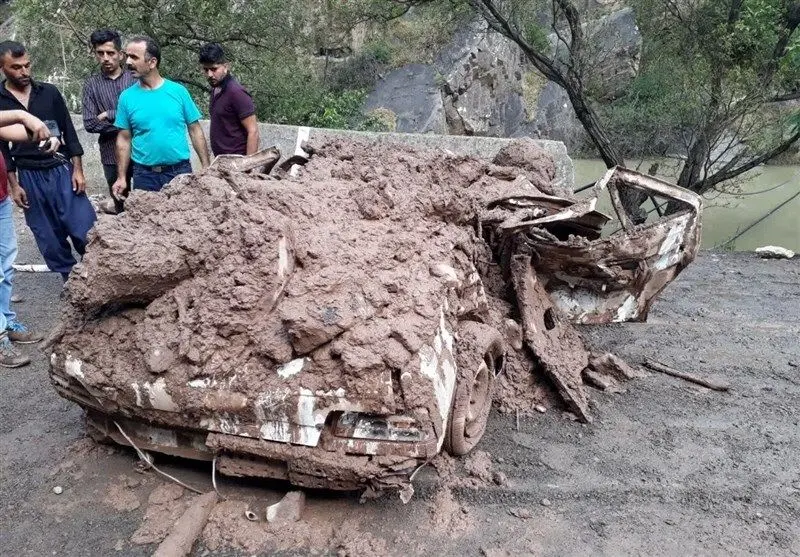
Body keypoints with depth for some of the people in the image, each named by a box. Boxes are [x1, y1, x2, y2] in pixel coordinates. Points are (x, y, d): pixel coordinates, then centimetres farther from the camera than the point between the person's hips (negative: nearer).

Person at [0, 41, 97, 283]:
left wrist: (77, 169, -2)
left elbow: (69, 132, 4)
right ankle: (71, 279, 18)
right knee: (48, 236, 7)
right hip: (29, 177, 1)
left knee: (84, 228, -6)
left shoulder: (49, 92, 1)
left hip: (62, 169, 0)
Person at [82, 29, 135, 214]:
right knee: (121, 205, 13)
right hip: (112, 155, 1)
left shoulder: (135, 78, 0)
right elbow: (90, 124, -5)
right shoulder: (92, 84, 3)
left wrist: (108, 115, -12)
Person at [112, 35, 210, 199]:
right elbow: (124, 139, 4)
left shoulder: (178, 91, -2)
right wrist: (121, 177, 0)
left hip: (180, 171, 0)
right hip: (144, 175, 1)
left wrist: (206, 167, -3)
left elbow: (195, 131, 2)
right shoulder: (127, 97, 1)